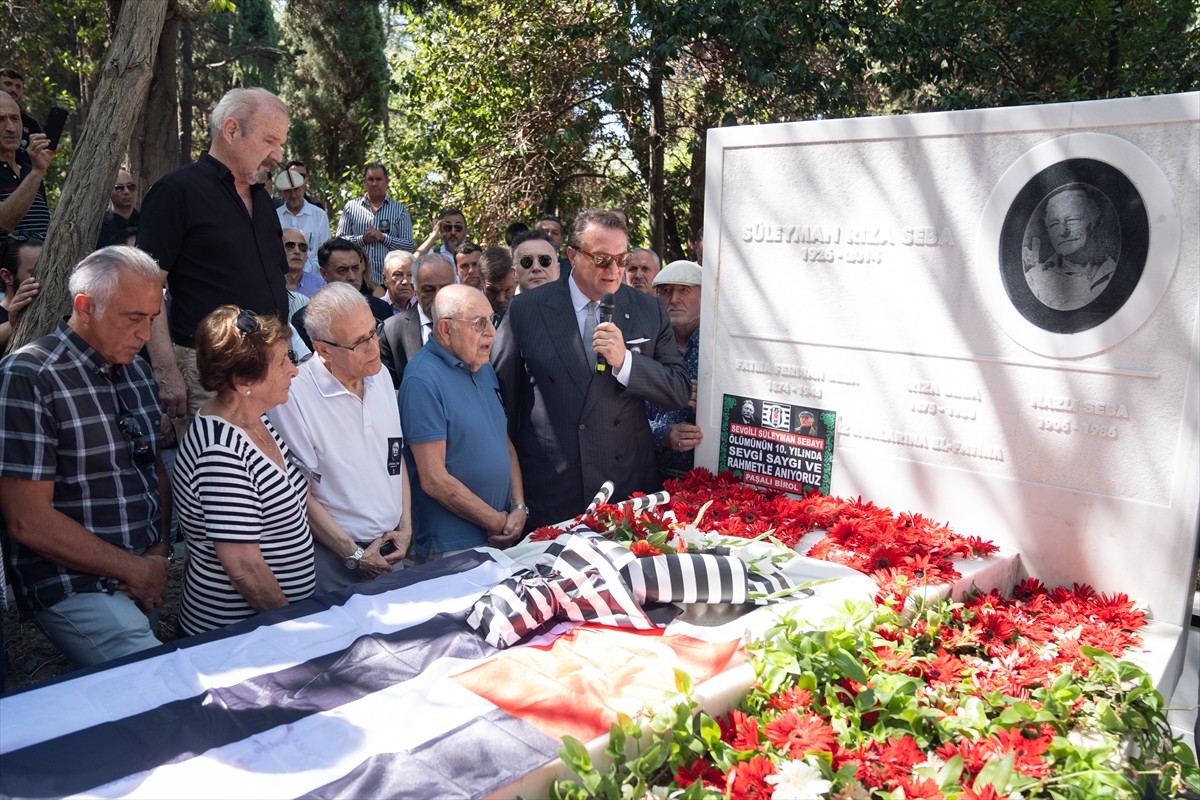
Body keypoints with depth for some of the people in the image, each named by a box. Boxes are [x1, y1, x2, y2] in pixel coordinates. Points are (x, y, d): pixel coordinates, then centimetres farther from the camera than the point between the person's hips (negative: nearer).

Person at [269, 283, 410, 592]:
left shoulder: (380, 375, 3)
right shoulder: (293, 395, -19)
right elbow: (301, 494, -15)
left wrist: (405, 525, 4)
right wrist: (354, 555, -12)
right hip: (334, 559, -6)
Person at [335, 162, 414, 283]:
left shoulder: (400, 209, 9)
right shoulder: (351, 207, 13)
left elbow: (408, 246, 3)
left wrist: (383, 237, -9)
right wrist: (362, 239, -8)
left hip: (389, 278, -1)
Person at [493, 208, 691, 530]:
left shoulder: (650, 311, 2)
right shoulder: (525, 310, -2)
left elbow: (680, 392, 0)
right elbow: (501, 391, 4)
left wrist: (624, 361, -17)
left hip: (628, 487, 2)